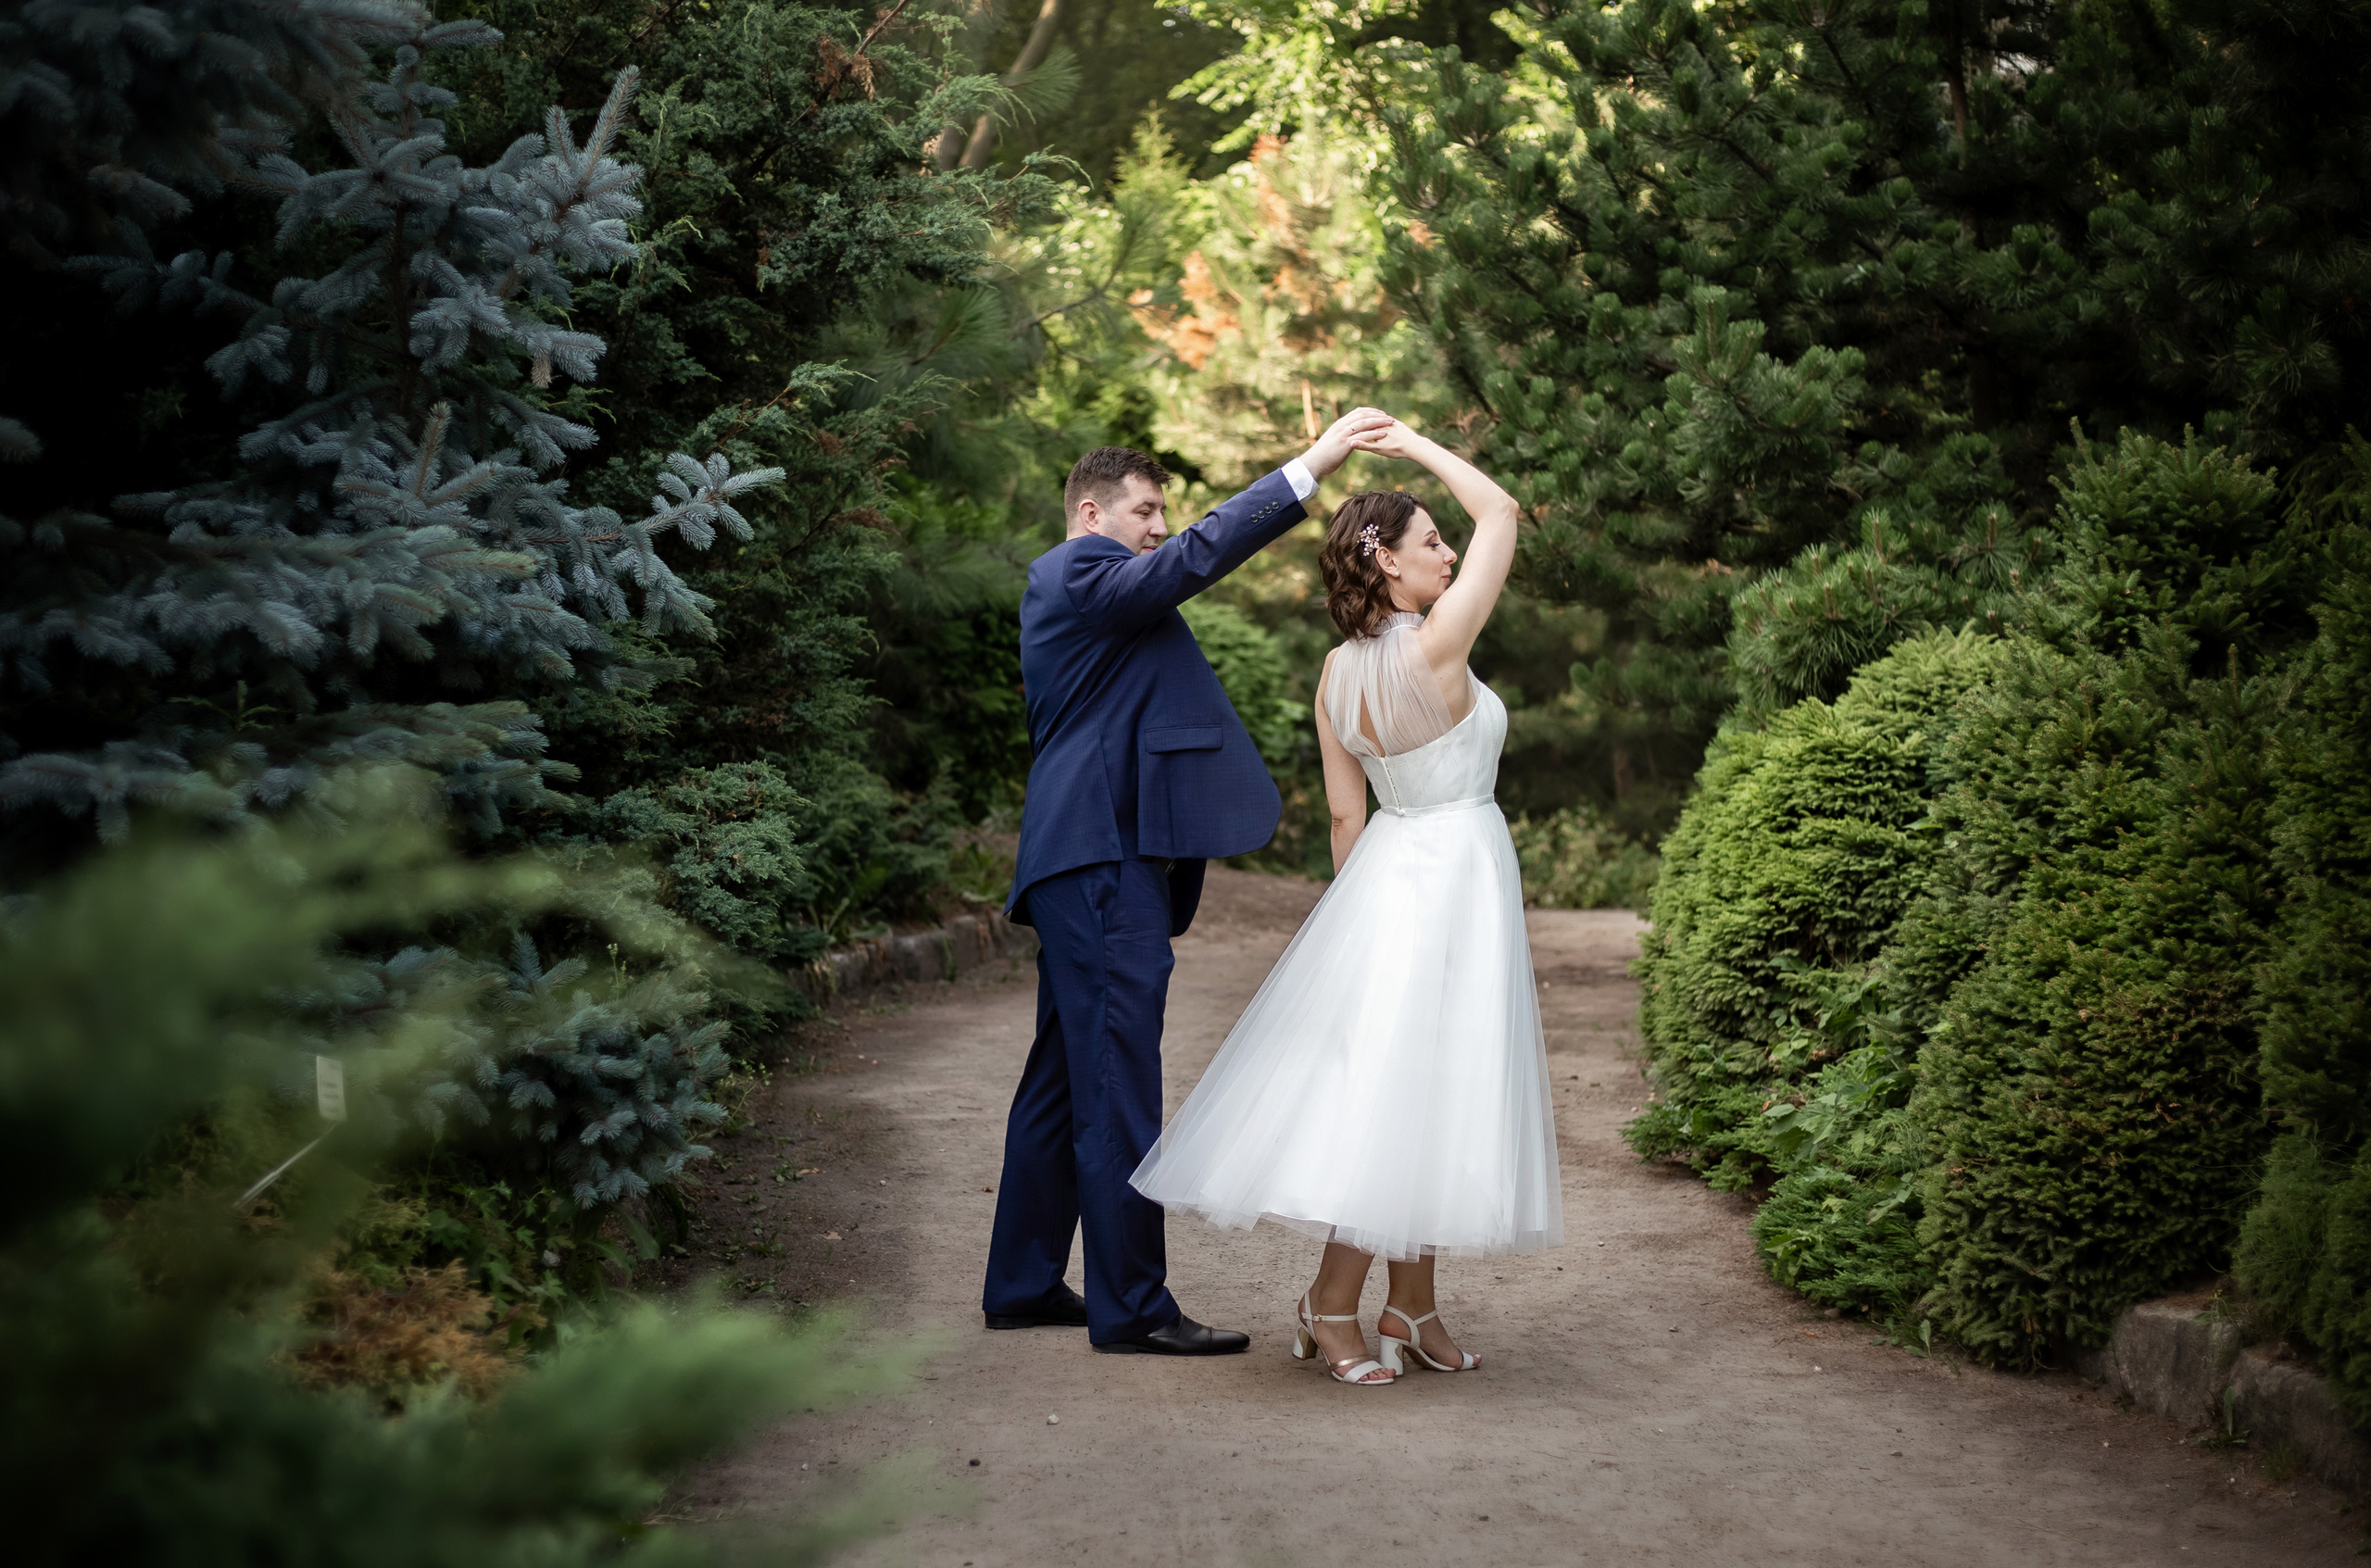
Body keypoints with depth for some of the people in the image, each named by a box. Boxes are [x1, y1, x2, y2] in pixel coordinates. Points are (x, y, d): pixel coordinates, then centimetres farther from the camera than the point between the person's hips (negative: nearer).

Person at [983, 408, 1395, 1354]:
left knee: (1063, 1079, 15)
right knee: (1116, 1083, -9)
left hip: (1094, 862, 11)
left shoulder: (1061, 587, 24)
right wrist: (1310, 468, -20)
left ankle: (1023, 1284, 22)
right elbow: (1196, 558, -19)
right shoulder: (1080, 572, -9)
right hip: (1104, 860, -11)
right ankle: (1131, 1307, -7)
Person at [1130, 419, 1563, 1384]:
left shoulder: (1338, 671, 3)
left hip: (1383, 873, 8)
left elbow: (1343, 810, 8)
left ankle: (1412, 1308, 15)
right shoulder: (1434, 649, -18)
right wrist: (1415, 446, -3)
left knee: (1419, 1099, 11)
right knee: (1405, 1085, -3)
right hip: (1454, 874, -8)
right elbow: (1500, 513, -11)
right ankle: (1332, 1304, 0)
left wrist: (1367, 906, 16)